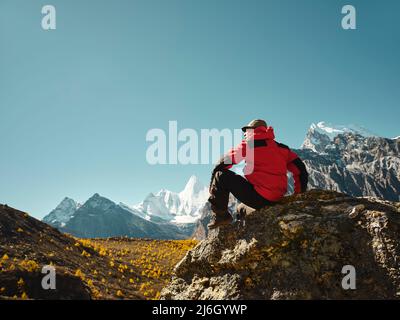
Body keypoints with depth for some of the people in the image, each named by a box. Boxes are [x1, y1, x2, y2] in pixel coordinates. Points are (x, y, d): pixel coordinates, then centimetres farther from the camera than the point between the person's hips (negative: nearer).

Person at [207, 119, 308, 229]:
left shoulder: (249, 143, -1)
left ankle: (220, 216, -2)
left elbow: (227, 160, 1)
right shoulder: (281, 147, 15)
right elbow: (299, 168, 13)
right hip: (277, 199, 7)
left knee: (222, 175, 0)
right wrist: (299, 195, 19)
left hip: (259, 197, -7)